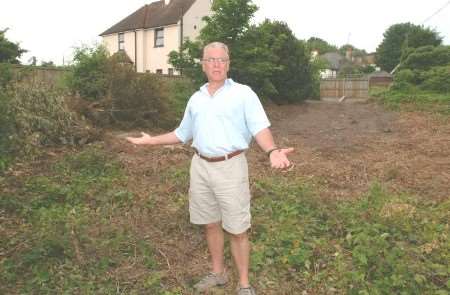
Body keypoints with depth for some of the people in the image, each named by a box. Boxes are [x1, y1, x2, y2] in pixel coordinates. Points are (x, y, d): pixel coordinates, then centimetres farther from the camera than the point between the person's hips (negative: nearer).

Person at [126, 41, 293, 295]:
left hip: (230, 167, -5)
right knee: (211, 224, 16)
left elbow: (260, 127, -16)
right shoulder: (196, 99, 12)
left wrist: (273, 151, -35)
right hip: (200, 166, 5)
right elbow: (183, 133, 22)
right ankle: (218, 273, 35)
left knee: (237, 229, 2)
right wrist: (151, 140, 22)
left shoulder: (243, 93, -4)